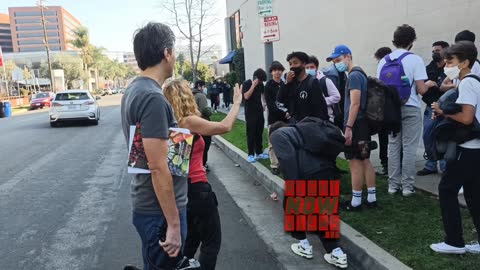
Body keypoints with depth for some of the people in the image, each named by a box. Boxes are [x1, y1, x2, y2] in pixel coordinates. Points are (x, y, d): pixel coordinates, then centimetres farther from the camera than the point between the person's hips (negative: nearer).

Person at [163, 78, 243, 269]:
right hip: (196, 188, -8)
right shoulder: (189, 122, -19)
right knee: (212, 242, 8)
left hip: (181, 187, 8)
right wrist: (237, 103, -4)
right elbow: (225, 126, -19)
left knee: (191, 239, 24)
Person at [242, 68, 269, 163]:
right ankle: (251, 154, 4)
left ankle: (259, 153, 18)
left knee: (259, 133, 9)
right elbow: (246, 96, -20)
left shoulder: (260, 84, 7)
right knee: (251, 134, -2)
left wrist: (264, 103, 8)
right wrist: (253, 85, -22)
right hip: (250, 113, -5)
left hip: (260, 112, 5)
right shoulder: (247, 83, -9)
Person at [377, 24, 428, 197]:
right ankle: (407, 186, 7)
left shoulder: (383, 61, 5)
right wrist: (429, 84, 8)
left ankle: (393, 184, 15)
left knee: (393, 147, 10)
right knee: (409, 148, 2)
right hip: (410, 109, -4)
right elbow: (421, 90, -12)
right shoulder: (415, 59, -9)